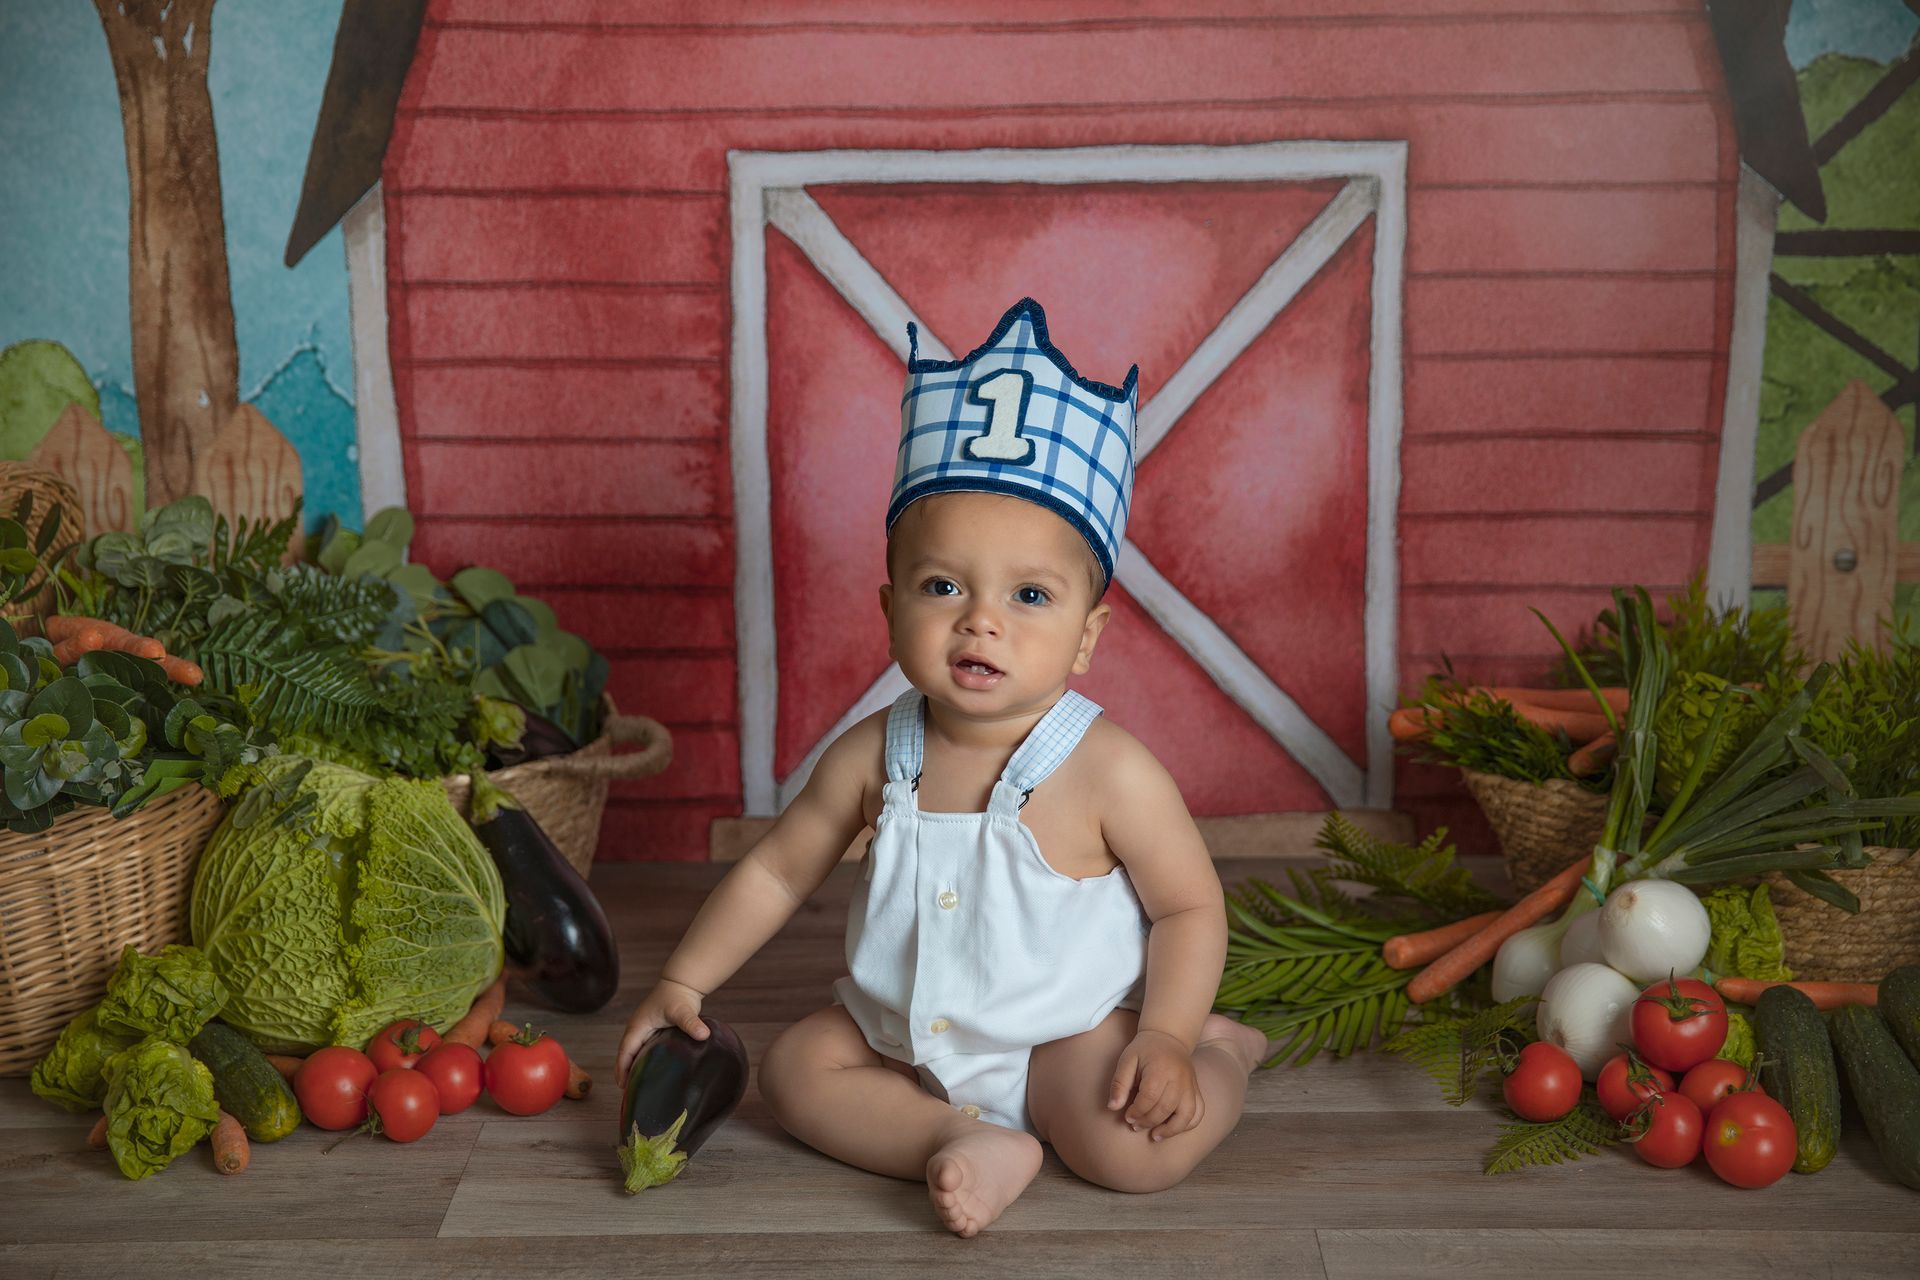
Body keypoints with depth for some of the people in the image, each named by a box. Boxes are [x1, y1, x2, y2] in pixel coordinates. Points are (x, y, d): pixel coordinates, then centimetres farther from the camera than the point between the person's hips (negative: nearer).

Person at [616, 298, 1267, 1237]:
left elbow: (1190, 909, -11)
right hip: (904, 1033, 5)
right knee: (795, 1066, -6)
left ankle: (1220, 1055, 5)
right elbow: (777, 871, 3)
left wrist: (1167, 1036, -23)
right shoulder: (873, 756, -11)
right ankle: (964, 1142, -12)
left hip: (1067, 1029, -5)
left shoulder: (1107, 772, -22)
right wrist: (683, 982, 2)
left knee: (1136, 1146, -25)